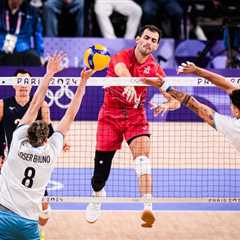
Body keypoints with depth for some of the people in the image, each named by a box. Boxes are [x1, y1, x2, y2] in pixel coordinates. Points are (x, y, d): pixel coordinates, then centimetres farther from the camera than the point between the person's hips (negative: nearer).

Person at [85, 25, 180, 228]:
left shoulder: (154, 69, -3)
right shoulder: (122, 57, -15)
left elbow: (174, 100, -4)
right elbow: (121, 70, -42)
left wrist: (167, 104, -29)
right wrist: (129, 85, -65)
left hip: (136, 115, 1)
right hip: (110, 114, -1)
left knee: (143, 159, -24)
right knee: (101, 164, 5)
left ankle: (148, 208, -34)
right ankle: (97, 196, 40)